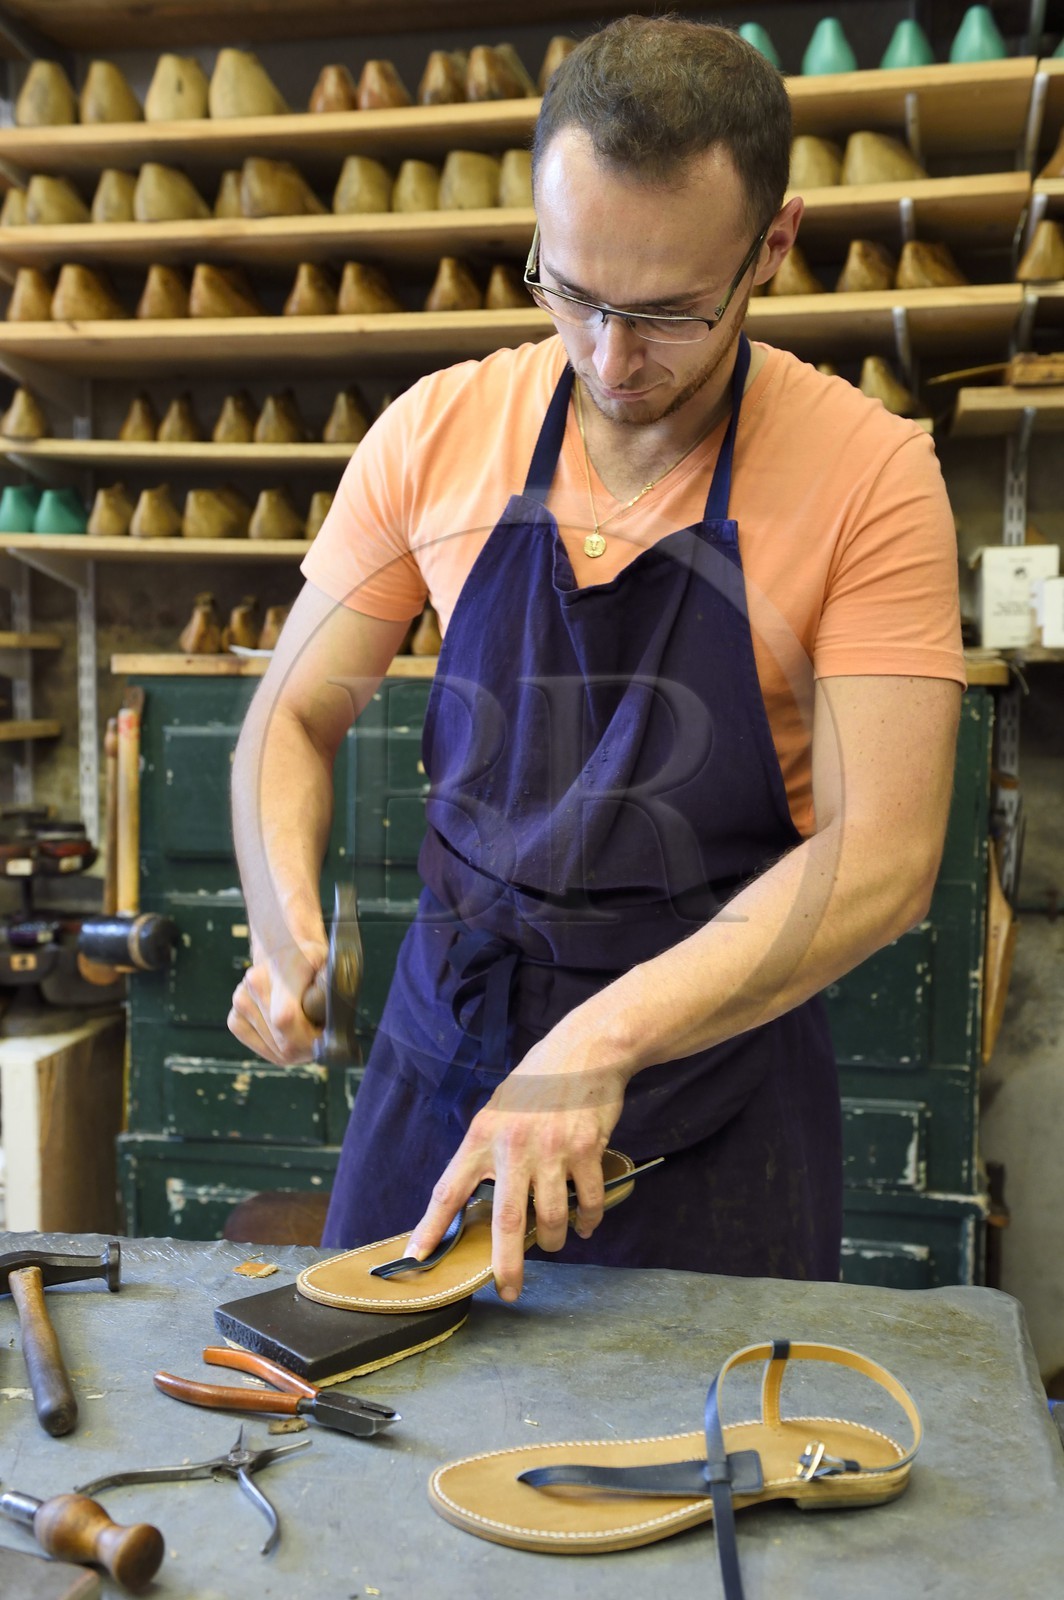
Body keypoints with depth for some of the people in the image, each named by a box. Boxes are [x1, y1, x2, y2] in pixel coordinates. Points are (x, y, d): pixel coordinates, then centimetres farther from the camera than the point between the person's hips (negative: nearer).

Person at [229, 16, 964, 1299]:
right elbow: (295, 715, 3)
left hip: (716, 1083, -2)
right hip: (441, 1049, 3)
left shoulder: (869, 472, -13)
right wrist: (286, 923, -16)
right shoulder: (436, 432, -4)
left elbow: (881, 856, -18)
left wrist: (603, 1037, -28)